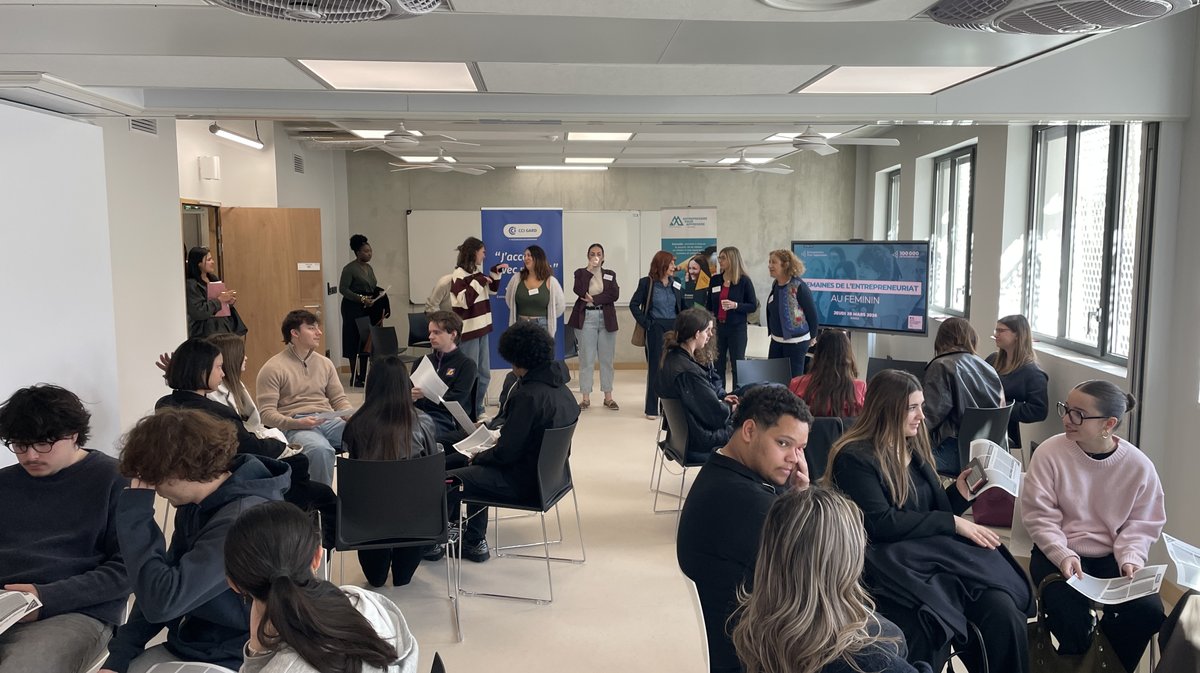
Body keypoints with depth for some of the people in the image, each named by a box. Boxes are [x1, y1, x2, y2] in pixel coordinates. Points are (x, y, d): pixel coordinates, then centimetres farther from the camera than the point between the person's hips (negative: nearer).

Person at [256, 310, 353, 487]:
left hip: (329, 420, 5)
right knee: (321, 449, -38)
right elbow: (267, 413, -4)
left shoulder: (325, 363, 18)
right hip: (294, 426, -5)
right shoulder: (272, 369, 1)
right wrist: (296, 423, -21)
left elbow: (339, 399, 20)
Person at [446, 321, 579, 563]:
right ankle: (474, 541, 29)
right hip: (549, 472, 9)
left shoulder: (528, 396, -26)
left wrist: (478, 457, -4)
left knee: (448, 482, 0)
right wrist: (503, 434, 12)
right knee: (477, 471, 27)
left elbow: (506, 453, -22)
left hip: (523, 480, -9)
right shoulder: (560, 387, 1)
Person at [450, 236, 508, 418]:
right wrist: (478, 282, -18)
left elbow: (492, 290, 25)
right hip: (467, 332, -9)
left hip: (481, 328, 9)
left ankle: (478, 411, 26)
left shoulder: (476, 272, 11)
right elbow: (464, 301, -20)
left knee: (484, 375, 14)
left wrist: (495, 273, 12)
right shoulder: (458, 275, -12)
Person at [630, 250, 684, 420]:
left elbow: (683, 307, 16)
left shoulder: (676, 285, 8)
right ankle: (651, 408, 6)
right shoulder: (647, 282, -3)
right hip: (656, 328, -4)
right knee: (655, 367, -1)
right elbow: (634, 304, -2)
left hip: (674, 328, 4)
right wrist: (645, 323, -9)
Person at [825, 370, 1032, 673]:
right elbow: (881, 523, -15)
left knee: (1004, 611, -22)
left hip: (936, 554, 6)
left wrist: (959, 492, 1)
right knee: (935, 623, -35)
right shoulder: (854, 458, -7)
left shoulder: (915, 448, 16)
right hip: (894, 564, -6)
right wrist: (954, 523, -13)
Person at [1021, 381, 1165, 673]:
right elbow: (1039, 515, -10)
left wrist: (1130, 558, -15)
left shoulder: (1139, 465, -7)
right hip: (1059, 553, -2)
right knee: (1072, 620, -27)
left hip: (1112, 556, 3)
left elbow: (1142, 523, 3)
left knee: (1149, 612, -21)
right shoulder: (1049, 453, -14)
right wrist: (1063, 555, -23)